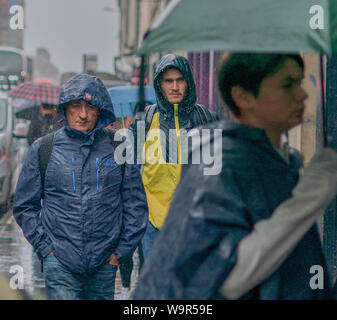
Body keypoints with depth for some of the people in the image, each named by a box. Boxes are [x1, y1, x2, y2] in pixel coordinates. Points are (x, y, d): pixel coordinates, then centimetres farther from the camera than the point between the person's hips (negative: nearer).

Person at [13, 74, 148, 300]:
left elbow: (136, 205, 10)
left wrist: (122, 250, 4)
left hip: (105, 263, 2)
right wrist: (44, 247, 1)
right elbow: (25, 206, 9)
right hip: (59, 263, -2)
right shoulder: (43, 149, 3)